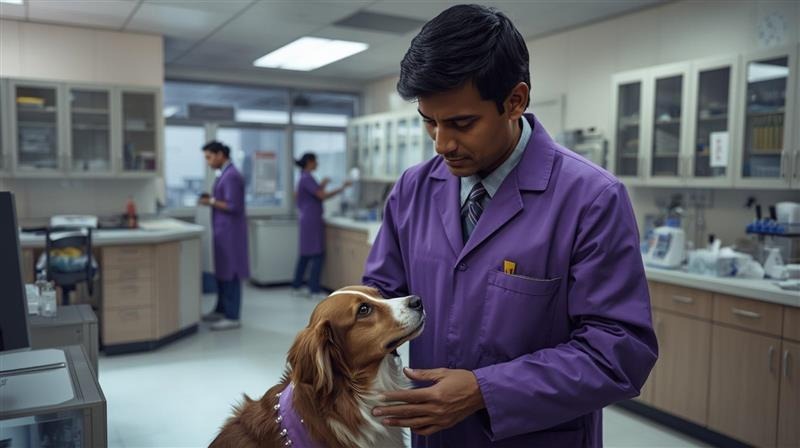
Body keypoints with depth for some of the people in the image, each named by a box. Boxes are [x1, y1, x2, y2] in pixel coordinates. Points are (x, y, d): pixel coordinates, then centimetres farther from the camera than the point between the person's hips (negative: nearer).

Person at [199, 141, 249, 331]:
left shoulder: (231, 176, -17)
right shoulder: (224, 174, 14)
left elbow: (233, 206, -22)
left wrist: (211, 201, -13)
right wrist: (211, 200, 6)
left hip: (230, 231, -10)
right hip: (223, 230, 10)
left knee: (230, 273, -4)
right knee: (222, 272, 16)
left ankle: (232, 317, 2)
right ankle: (221, 310, 28)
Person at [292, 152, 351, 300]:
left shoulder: (304, 178, 16)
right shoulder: (307, 178, -14)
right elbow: (322, 196, -19)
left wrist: (321, 186, 21)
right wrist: (342, 188, -15)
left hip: (307, 220, 10)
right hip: (312, 221, -10)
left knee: (305, 254, 14)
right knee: (317, 255, -7)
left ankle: (296, 287, 20)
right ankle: (315, 291, -5)